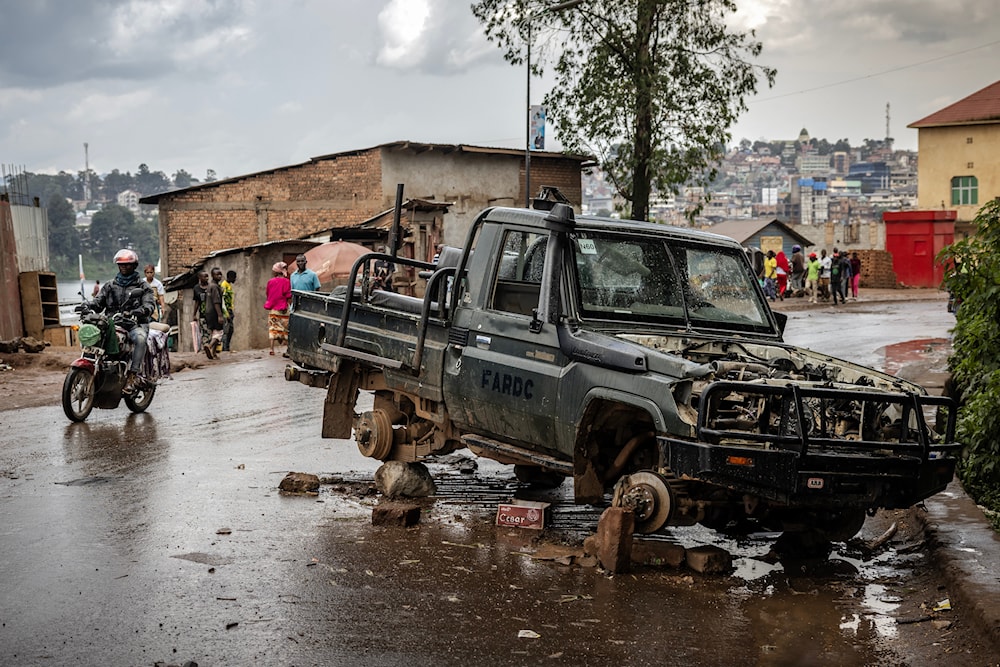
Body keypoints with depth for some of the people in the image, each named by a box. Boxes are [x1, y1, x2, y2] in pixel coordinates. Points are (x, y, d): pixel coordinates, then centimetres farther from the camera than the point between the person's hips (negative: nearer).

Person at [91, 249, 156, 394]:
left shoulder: (143, 286, 11)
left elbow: (150, 304, -4)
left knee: (140, 338, -38)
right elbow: (99, 301, 13)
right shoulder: (110, 286, 22)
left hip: (135, 323, -3)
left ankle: (132, 376, -42)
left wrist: (138, 311, -27)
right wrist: (88, 306, -12)